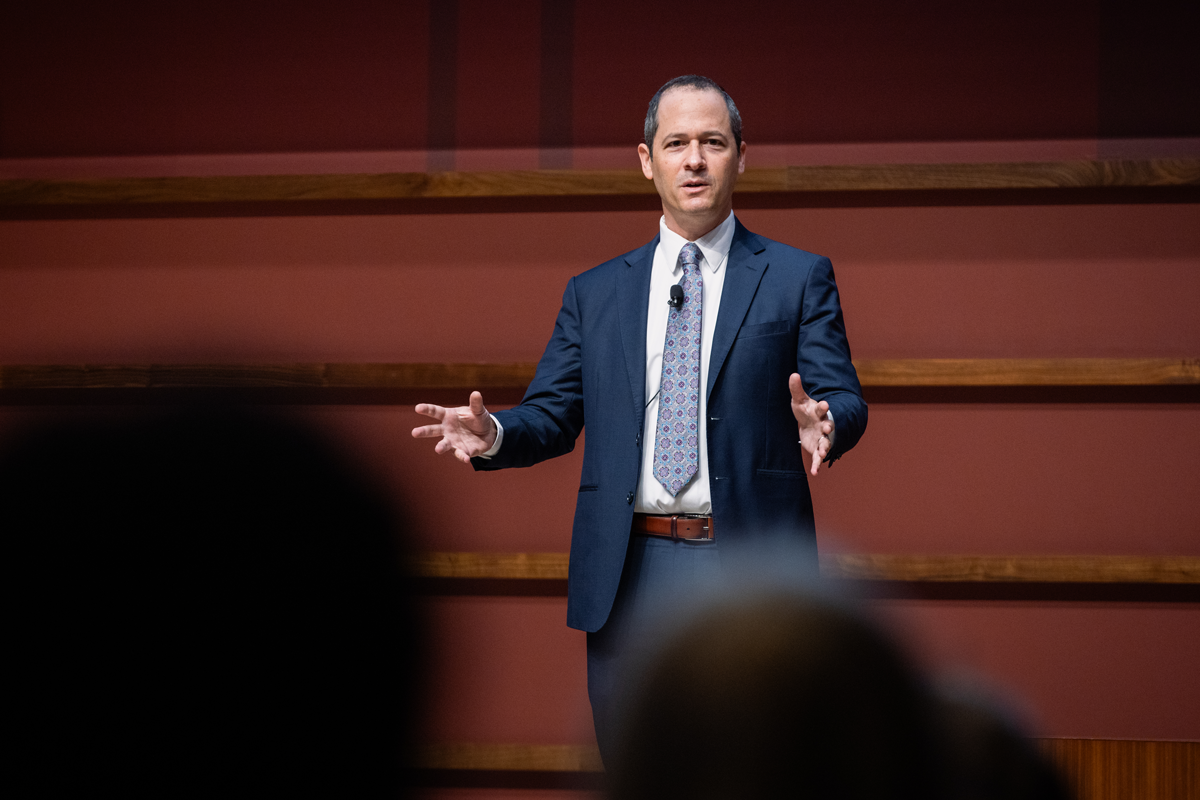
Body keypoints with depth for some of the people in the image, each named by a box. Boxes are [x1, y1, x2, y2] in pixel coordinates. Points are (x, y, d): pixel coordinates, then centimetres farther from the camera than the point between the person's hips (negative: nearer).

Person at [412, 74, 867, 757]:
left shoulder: (799, 278, 8)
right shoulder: (594, 293, 16)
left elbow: (845, 401, 0)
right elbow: (553, 414, 14)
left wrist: (822, 422, -24)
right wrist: (494, 433, -8)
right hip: (627, 575, 2)